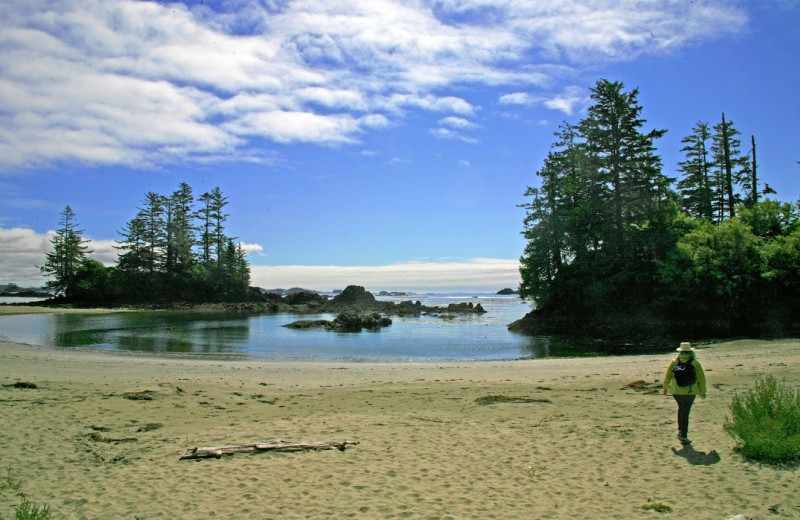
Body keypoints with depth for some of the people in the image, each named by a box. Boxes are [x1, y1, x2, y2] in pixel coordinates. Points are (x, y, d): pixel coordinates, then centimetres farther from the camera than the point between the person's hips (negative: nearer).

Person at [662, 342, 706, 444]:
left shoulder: (674, 362, 1)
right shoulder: (695, 363, -4)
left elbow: (667, 376, 5)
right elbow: (701, 378, -1)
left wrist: (665, 387, 17)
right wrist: (703, 391, 11)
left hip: (676, 391, 2)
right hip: (690, 392, -2)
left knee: (681, 408, 24)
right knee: (685, 413, 2)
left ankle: (680, 430, 22)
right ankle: (683, 437, 4)